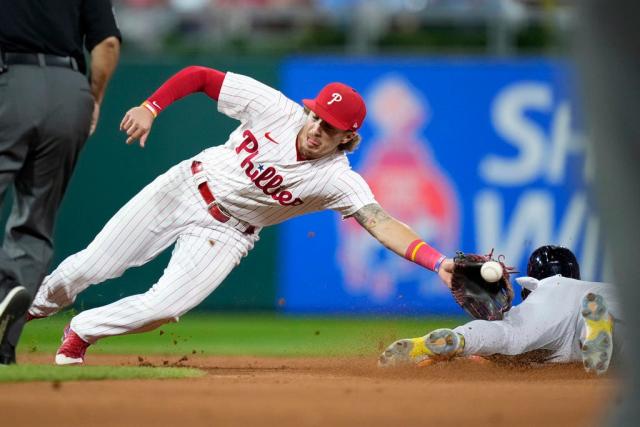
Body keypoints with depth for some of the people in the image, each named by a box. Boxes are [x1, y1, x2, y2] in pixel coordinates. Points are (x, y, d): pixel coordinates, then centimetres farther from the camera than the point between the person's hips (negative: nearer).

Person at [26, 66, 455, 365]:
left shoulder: (338, 180, -23)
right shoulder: (274, 107, -19)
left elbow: (382, 223, -35)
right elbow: (198, 76, -11)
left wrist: (439, 263, -50)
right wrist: (150, 108, -21)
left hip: (225, 232, -1)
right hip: (184, 188, 1)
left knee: (163, 308, -20)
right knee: (89, 268, 2)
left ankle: (80, 334, 10)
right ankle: (35, 306, 35)